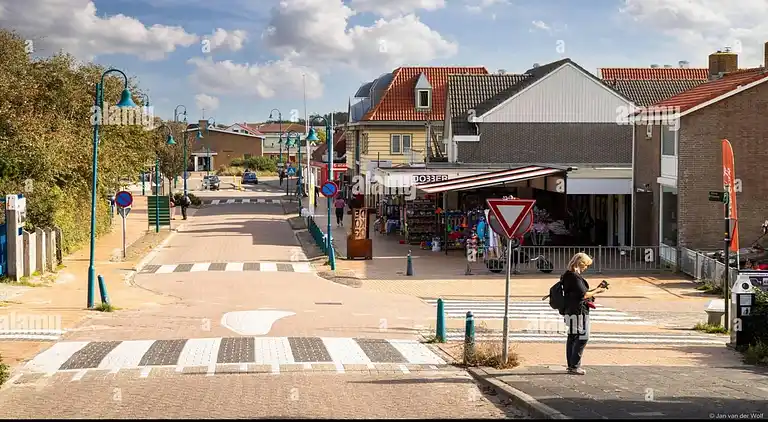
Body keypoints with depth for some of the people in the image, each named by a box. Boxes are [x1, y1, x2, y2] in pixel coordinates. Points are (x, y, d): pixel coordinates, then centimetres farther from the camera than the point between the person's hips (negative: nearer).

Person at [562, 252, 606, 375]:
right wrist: (596, 291, -4)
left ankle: (571, 365, 17)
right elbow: (583, 295, -19)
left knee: (572, 337, 12)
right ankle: (575, 366, -7)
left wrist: (595, 289, 17)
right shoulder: (575, 277, -17)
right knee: (582, 337, -7)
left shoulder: (568, 275, 13)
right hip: (578, 311, -10)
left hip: (570, 311, 10)